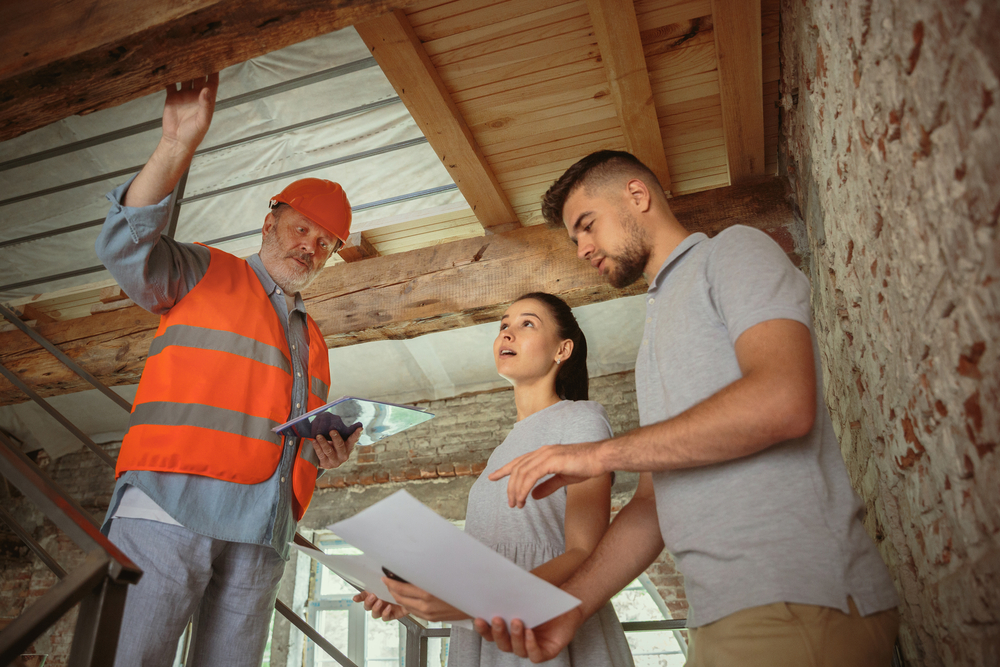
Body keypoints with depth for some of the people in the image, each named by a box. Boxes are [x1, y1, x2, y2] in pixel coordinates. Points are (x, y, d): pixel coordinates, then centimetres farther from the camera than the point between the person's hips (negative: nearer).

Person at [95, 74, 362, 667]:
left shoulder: (313, 342, 27)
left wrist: (326, 456, 6)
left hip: (260, 534, 5)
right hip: (171, 505, -5)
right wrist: (178, 146, -15)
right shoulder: (209, 273, 13)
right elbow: (128, 248, -7)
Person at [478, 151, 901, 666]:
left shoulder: (732, 250, 0)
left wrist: (600, 454, -15)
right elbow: (656, 499, 15)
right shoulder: (656, 339, 22)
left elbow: (784, 401, -20)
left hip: (794, 602, -7)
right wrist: (571, 607, 2)